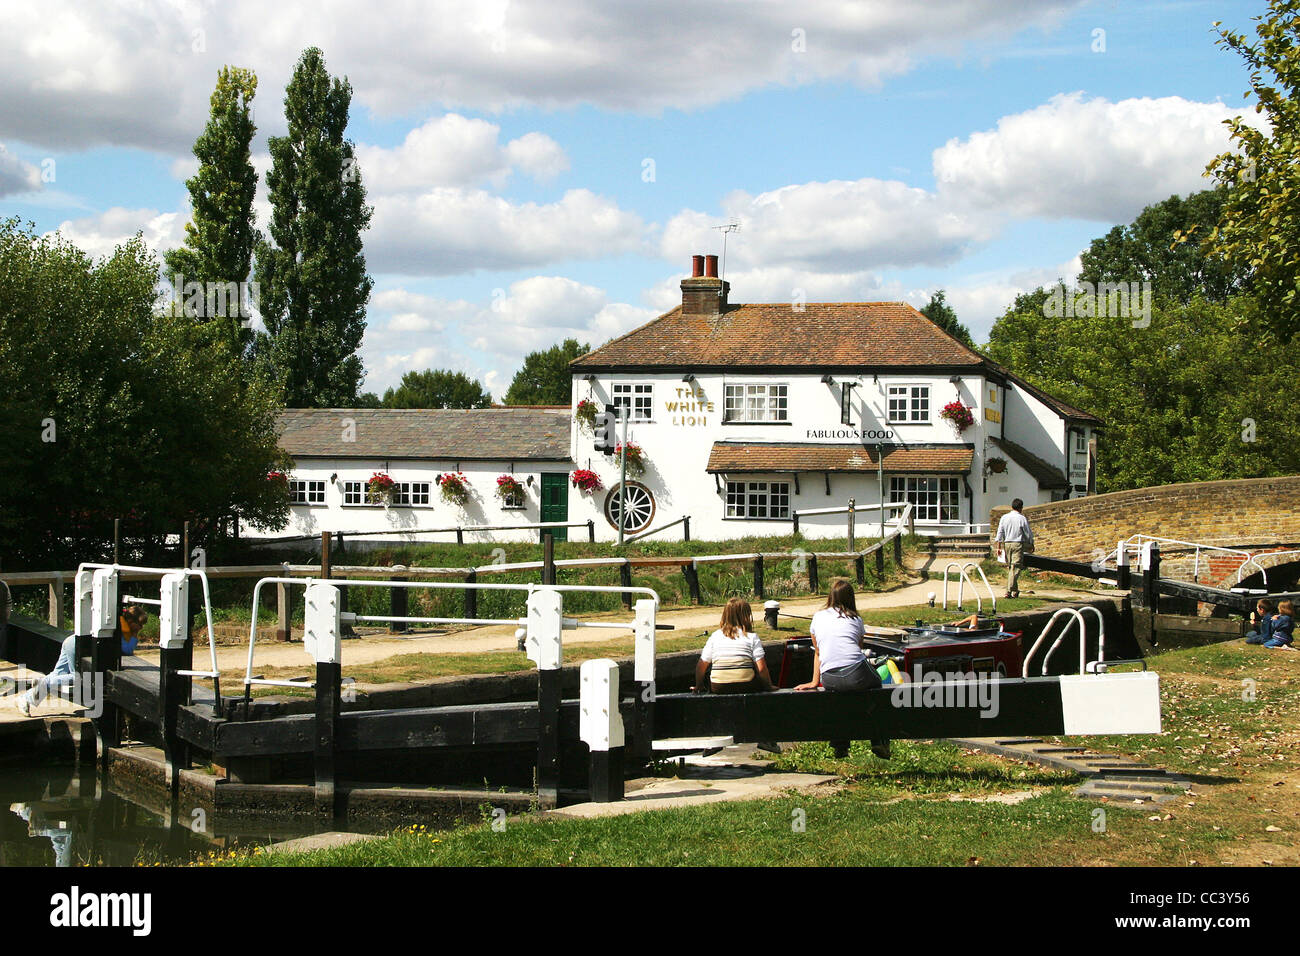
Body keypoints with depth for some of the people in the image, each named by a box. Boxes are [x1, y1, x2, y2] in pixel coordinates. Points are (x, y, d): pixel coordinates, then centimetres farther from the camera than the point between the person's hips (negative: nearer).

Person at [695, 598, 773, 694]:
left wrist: (699, 686, 21)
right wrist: (770, 687, 8)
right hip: (746, 688, -1)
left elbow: (701, 666, 4)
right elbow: (761, 668, -8)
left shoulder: (715, 636, 4)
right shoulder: (752, 637, -1)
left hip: (718, 689, 1)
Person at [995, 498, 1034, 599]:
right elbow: (1028, 534, -1)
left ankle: (1015, 590, 16)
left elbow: (1000, 533, 6)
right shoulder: (1022, 519, -6)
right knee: (1015, 568, -4)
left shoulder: (1004, 517, 5)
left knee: (1009, 567, 13)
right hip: (1018, 544, -4)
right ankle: (1009, 591, -12)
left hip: (1007, 544, 4)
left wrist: (999, 547, 11)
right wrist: (1032, 545, 14)